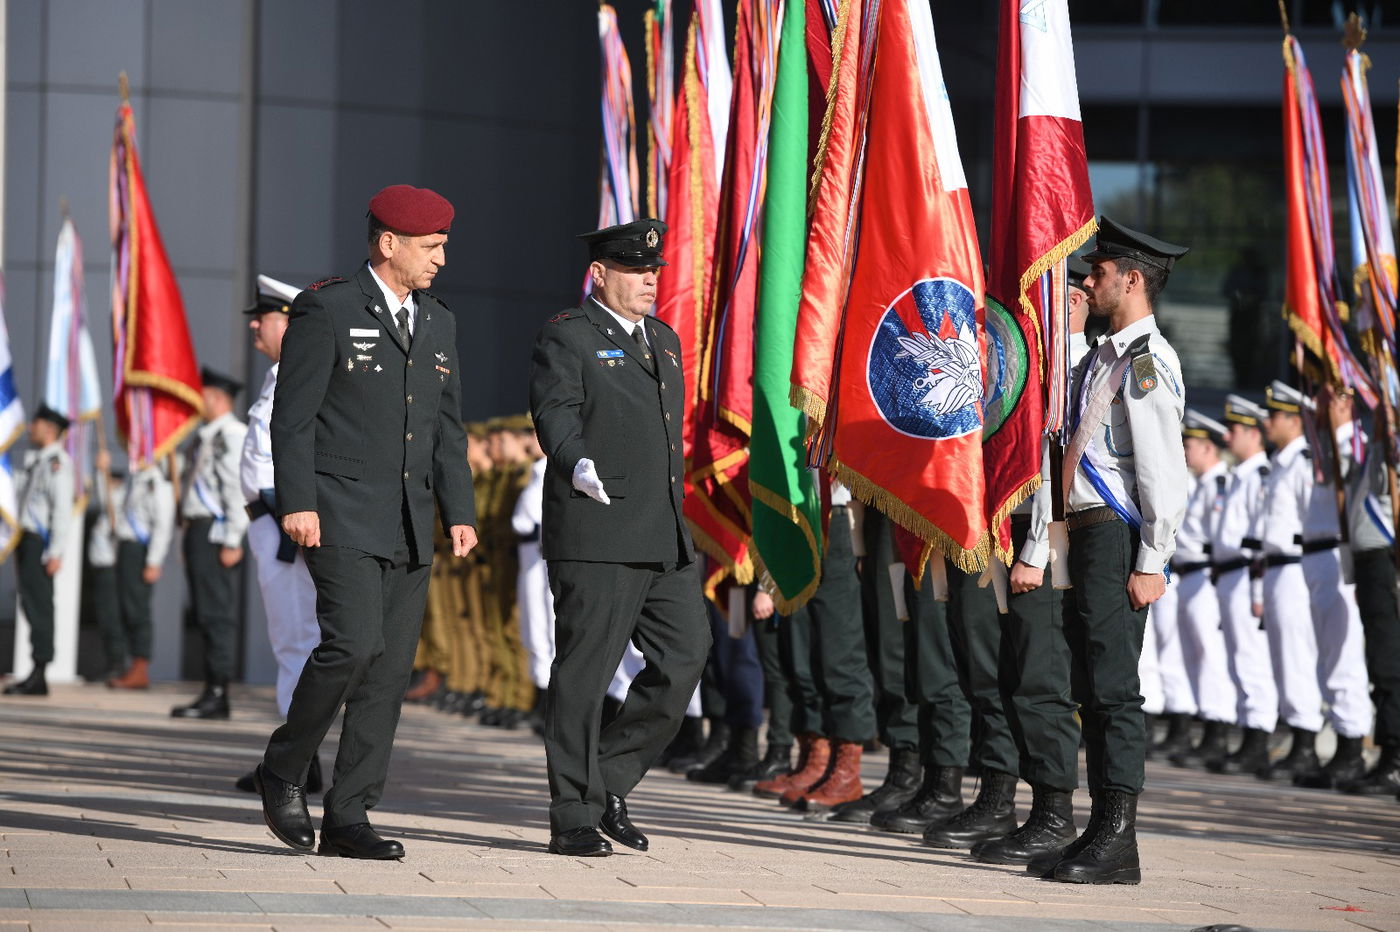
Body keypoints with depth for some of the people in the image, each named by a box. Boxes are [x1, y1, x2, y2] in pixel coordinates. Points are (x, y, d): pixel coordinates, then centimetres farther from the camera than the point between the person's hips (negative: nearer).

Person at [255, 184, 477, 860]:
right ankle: (283, 770, 2)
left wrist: (459, 513, 10)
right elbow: (292, 415, -8)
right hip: (340, 517, -7)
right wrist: (296, 503, -17)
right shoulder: (326, 311, -4)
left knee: (390, 670, 1)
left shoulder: (438, 323, 16)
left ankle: (348, 818, 5)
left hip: (409, 526, 7)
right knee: (354, 644, -19)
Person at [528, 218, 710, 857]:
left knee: (686, 656, 2)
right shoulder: (567, 337, -2)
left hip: (665, 540, 8)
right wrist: (578, 466, -32)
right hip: (596, 540, -8)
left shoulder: (664, 340, 22)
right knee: (584, 672, -4)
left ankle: (608, 780, 16)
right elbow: (555, 413, -14)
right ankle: (574, 817, 1)